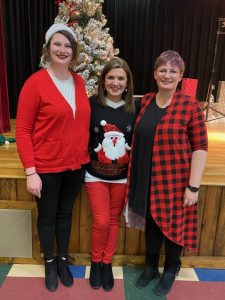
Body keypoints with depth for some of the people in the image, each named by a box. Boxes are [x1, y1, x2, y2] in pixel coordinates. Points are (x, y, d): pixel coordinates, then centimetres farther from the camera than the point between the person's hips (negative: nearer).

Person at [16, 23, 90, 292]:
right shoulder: (35, 82, -13)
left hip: (76, 164, 4)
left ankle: (63, 260, 43)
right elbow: (22, 130, -12)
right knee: (47, 216, 16)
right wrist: (30, 171, -15)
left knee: (65, 213, 20)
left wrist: (86, 154, 8)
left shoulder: (79, 82, 3)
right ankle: (49, 263, 40)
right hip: (46, 167, -4)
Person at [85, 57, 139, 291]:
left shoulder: (134, 108, -3)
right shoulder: (92, 104, -8)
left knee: (114, 221, 14)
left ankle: (107, 263, 35)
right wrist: (85, 163, -6)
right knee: (101, 222, 1)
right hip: (96, 175, -2)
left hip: (122, 177, 2)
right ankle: (96, 261, 30)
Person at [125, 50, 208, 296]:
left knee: (174, 224, 13)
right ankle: (151, 266, 42)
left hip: (176, 179, -3)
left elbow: (200, 147, -10)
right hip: (147, 179, 4)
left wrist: (193, 186, -13)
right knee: (151, 223, 18)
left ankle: (170, 271, 39)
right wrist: (133, 176, 9)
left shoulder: (189, 105, -10)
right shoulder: (145, 102, 4)